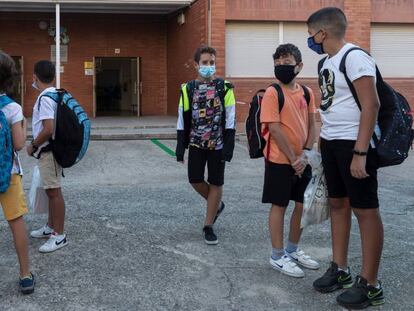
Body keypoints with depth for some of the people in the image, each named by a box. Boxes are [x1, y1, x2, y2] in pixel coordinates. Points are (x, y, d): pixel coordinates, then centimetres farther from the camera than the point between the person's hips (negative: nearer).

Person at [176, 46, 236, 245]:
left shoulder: (224, 88, -3)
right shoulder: (188, 89, 3)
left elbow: (230, 119, -4)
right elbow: (183, 120, 5)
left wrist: (228, 146, -10)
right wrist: (180, 147, 1)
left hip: (217, 144, -2)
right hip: (196, 143, 2)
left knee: (216, 183, 2)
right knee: (195, 180, -1)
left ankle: (208, 226, 13)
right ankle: (217, 205, 29)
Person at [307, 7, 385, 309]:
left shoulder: (354, 57, -16)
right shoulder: (327, 62, 13)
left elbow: (371, 105, -21)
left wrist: (360, 152, -24)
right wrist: (322, 144, 19)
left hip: (354, 144, -9)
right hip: (331, 143, 9)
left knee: (365, 210, -2)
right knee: (338, 204, 15)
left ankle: (370, 285, 7)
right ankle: (341, 270, 28)